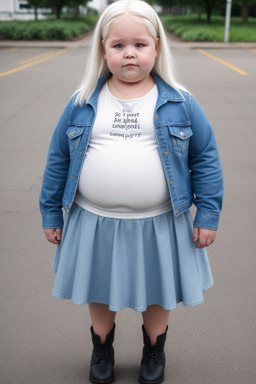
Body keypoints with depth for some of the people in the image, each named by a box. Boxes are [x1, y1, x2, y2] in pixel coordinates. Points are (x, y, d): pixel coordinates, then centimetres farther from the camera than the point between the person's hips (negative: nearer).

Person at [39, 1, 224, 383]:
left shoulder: (180, 103, -5)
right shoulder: (83, 103, -3)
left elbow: (206, 157, -1)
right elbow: (58, 158, 4)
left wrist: (208, 214, -4)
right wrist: (51, 212, 6)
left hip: (159, 225, -1)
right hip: (95, 223, 1)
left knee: (157, 293, 18)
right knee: (99, 292, 20)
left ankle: (154, 349, 47)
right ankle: (102, 347, 47)